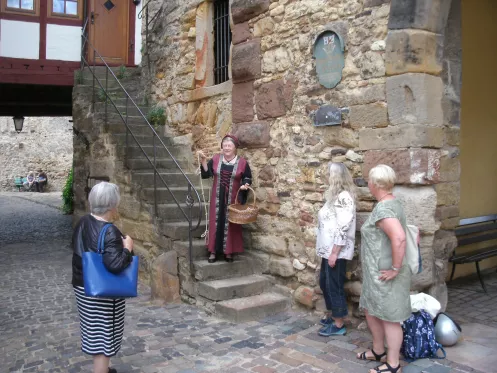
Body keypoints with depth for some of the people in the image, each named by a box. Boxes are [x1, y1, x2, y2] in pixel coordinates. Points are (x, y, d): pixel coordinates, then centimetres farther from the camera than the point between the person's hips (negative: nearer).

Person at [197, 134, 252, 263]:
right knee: (216, 222, 5)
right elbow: (206, 174, -3)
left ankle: (228, 251, 16)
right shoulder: (215, 159, 0)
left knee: (230, 224, 5)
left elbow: (248, 178, 3)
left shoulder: (242, 162, -5)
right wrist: (203, 160, -14)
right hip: (217, 198, 2)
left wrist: (245, 185, -17)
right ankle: (214, 251, 13)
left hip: (233, 199, -1)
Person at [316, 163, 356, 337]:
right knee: (324, 282, 18)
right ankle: (331, 315, 34)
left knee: (334, 285, 0)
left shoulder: (344, 197, -18)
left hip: (336, 251, -10)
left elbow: (343, 228, -22)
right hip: (329, 249, 10)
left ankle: (338, 324, 13)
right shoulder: (336, 195, 13)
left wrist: (334, 253, -21)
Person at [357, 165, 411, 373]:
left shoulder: (383, 208, -22)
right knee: (371, 311, 22)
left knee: (389, 318, 4)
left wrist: (396, 268, -26)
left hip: (385, 275, -10)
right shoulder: (391, 203, 10)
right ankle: (378, 351, 38)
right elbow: (399, 234, 20)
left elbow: (399, 238, -36)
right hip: (376, 273, 10)